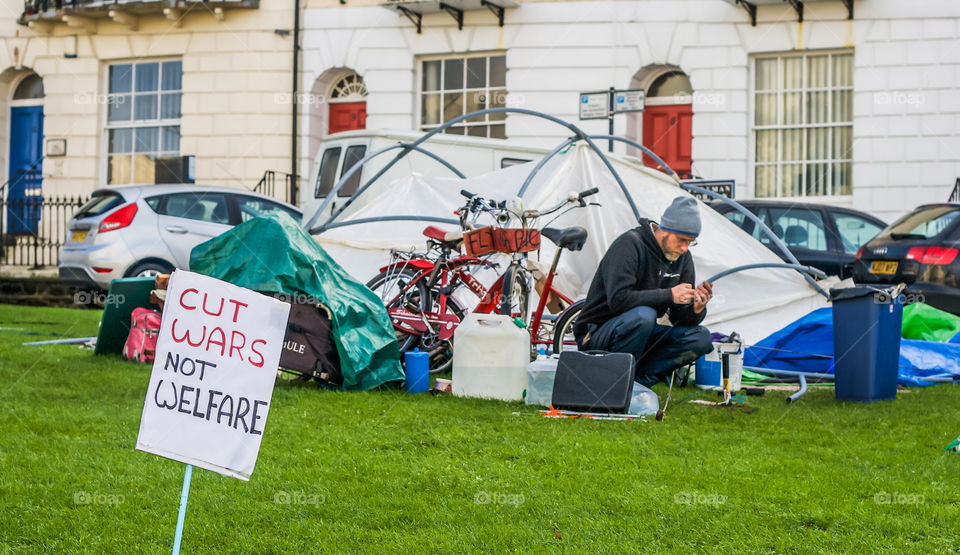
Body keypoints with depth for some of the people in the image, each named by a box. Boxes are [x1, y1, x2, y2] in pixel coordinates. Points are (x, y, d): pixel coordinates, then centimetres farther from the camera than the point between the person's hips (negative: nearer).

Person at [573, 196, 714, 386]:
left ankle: (636, 380, -16)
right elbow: (618, 300, -29)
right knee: (643, 315, -37)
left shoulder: (682, 257, 5)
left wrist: (696, 309, -19)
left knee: (701, 338, -12)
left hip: (641, 334, 7)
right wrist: (669, 295, -29)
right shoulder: (629, 244, -17)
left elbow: (679, 316, 4)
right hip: (596, 337, -7)